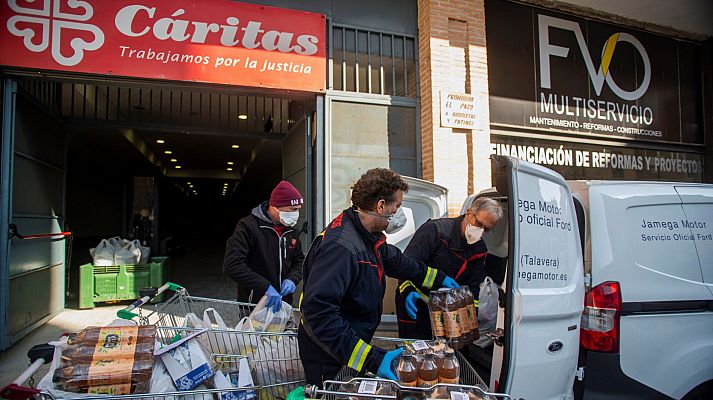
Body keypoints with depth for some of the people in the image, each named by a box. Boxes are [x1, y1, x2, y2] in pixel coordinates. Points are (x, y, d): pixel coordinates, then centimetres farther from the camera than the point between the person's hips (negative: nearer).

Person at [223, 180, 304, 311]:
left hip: (282, 304, 6)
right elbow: (231, 265, -23)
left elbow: (299, 261, 16)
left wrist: (292, 279, -7)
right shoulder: (249, 226, -14)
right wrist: (265, 287, -29)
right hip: (253, 306, -5)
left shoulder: (291, 230, 6)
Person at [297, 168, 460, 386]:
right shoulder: (341, 247, -31)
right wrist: (373, 359, -39)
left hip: (353, 348, 9)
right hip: (329, 360, -9)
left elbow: (395, 260, 20)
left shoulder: (368, 236, 0)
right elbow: (319, 312, -38)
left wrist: (439, 279, 29)